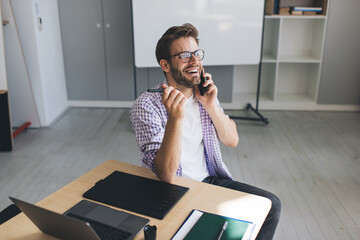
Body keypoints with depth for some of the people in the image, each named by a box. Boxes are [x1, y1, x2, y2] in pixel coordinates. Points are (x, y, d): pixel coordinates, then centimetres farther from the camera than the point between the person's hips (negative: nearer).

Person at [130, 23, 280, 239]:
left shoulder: (204, 93, 2)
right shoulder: (146, 105, -19)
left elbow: (232, 140, 3)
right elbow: (166, 174, -25)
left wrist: (211, 106, -14)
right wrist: (175, 117, -39)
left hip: (211, 179, 6)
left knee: (271, 205, -3)